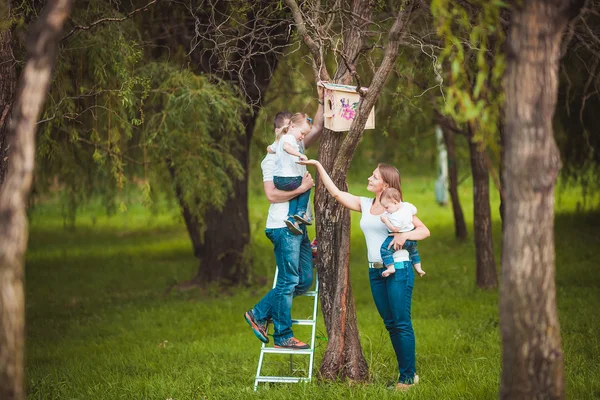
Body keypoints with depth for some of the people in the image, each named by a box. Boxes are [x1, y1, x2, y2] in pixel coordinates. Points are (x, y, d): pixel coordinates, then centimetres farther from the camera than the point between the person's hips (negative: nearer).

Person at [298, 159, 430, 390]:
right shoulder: (365, 205, 10)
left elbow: (424, 231, -6)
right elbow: (335, 192, 10)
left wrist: (405, 235, -25)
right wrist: (318, 166, 6)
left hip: (398, 269, -6)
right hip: (375, 272, 6)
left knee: (402, 324, -6)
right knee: (390, 324, 8)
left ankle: (408, 376, -1)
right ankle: (407, 373, 15)